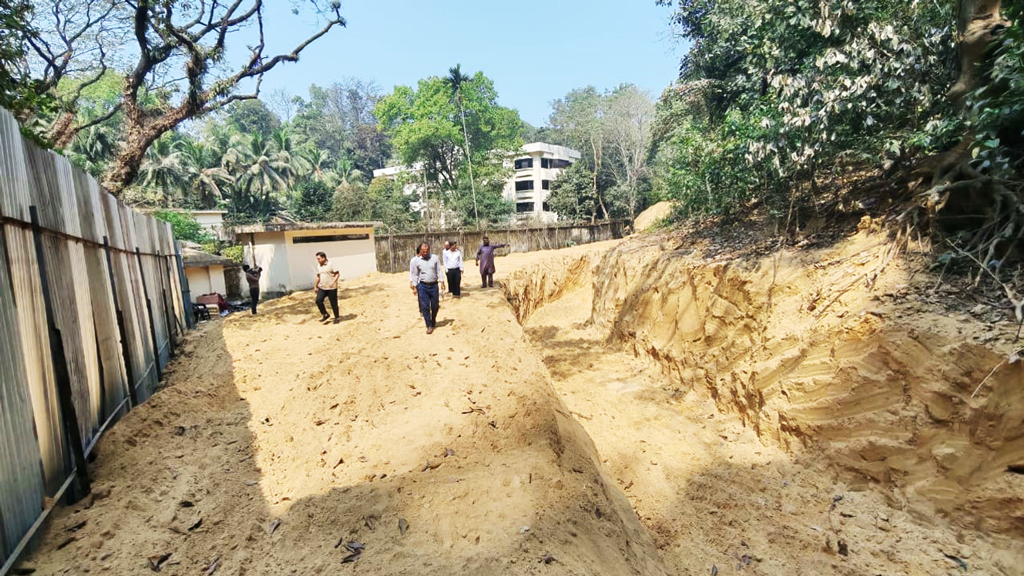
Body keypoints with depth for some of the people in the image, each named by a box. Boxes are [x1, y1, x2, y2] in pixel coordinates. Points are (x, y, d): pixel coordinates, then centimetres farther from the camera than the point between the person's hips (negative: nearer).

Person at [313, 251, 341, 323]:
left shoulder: (330, 265, -10)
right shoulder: (318, 266, 10)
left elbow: (337, 274, -11)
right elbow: (318, 277, 20)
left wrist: (333, 282, -24)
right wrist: (315, 286, 20)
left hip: (331, 288, -6)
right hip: (322, 287, 6)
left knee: (334, 303, 1)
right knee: (318, 300, -9)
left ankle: (336, 318, 16)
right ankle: (325, 315, 10)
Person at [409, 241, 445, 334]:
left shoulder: (435, 258, 0)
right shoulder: (415, 260, -2)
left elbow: (439, 271, 6)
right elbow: (414, 274, 2)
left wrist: (442, 282, 1)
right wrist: (414, 287, 0)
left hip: (433, 285, 1)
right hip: (422, 285, -1)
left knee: (435, 305, 9)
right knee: (425, 306, -3)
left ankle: (433, 320, 36)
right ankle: (429, 326, 7)